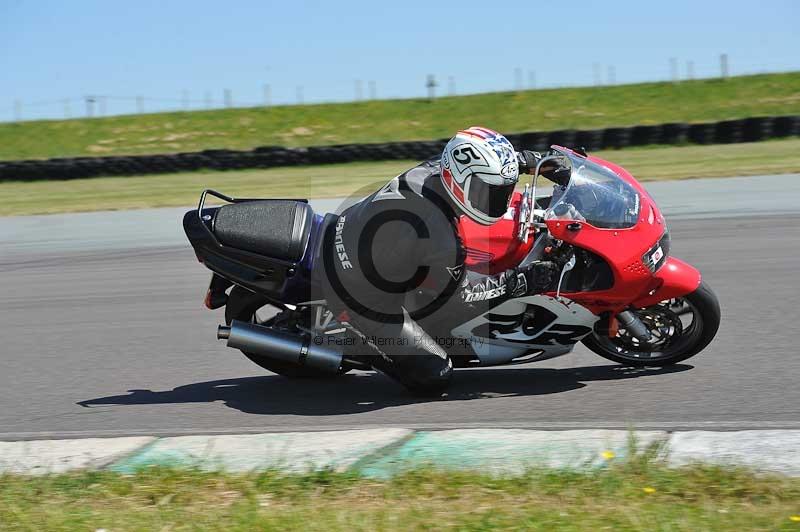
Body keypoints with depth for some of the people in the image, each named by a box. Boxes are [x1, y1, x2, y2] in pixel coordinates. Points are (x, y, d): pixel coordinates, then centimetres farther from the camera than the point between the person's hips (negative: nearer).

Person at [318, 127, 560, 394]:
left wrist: (526, 159, 11)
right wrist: (522, 281, -10)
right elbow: (459, 290, -12)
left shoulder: (433, 169, -11)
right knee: (433, 378, -6)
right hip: (364, 295, -8)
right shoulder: (441, 241, -31)